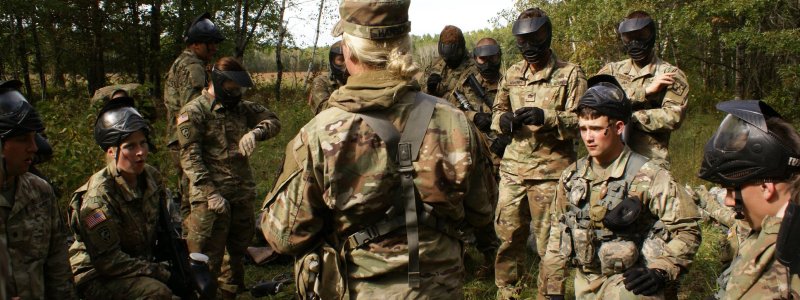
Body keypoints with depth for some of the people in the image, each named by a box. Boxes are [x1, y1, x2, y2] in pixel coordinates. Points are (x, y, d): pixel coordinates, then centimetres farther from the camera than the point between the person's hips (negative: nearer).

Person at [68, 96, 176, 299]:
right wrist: (158, 272, -22)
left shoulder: (152, 177, -1)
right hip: (98, 278, -7)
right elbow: (107, 260, -22)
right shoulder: (98, 197, -22)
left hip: (142, 261, 7)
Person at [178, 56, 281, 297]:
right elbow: (190, 157, -13)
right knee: (207, 261, -3)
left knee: (238, 251, 18)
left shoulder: (241, 108, 14)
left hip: (243, 195, 7)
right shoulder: (193, 112, -6)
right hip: (211, 198, -7)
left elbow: (273, 121, 9)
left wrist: (255, 132, -14)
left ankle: (230, 292, 34)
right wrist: (211, 193, -21)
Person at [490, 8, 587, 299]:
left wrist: (546, 117, -23)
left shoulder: (570, 74, -2)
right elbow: (497, 109, 22)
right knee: (508, 234, 11)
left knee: (549, 241, 3)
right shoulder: (512, 74, 12)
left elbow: (582, 120, -8)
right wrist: (503, 120, -3)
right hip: (513, 167, 5)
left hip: (550, 169, -4)